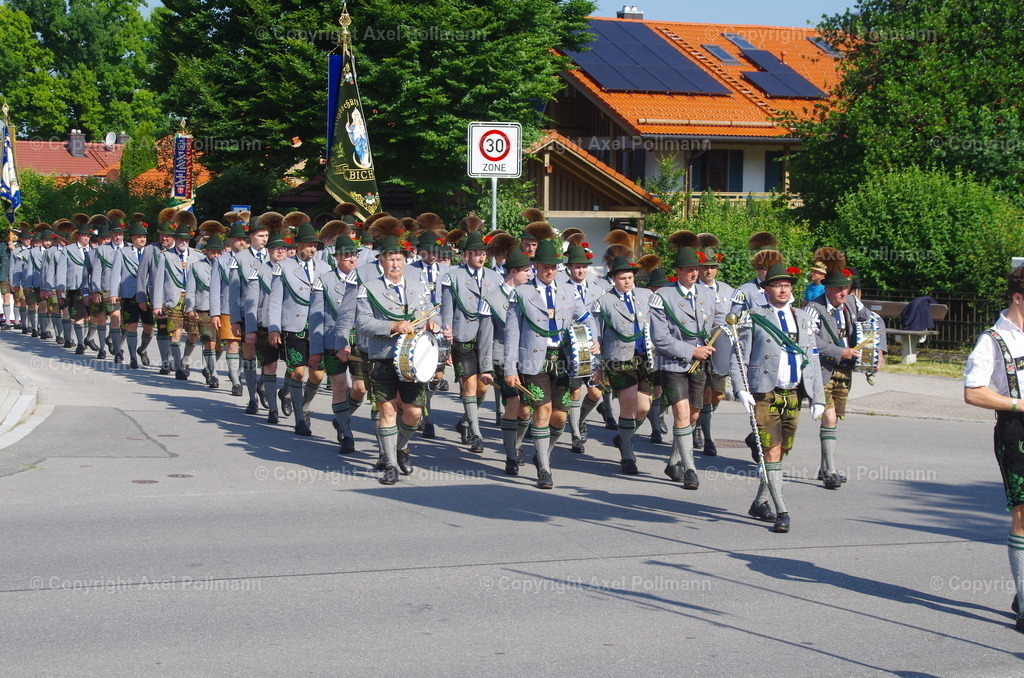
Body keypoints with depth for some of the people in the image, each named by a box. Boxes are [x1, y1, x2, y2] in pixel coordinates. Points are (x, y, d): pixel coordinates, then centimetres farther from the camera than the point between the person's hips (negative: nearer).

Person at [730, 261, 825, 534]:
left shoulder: (803, 319, 15)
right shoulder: (753, 318, 2)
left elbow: (812, 360, 16)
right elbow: (737, 356, -1)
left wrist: (818, 398, 10)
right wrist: (741, 389, -14)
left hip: (793, 395, 5)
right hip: (764, 394, -5)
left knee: (781, 451, 10)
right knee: (771, 452, -10)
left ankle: (759, 503, 25)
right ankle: (781, 512, -8)